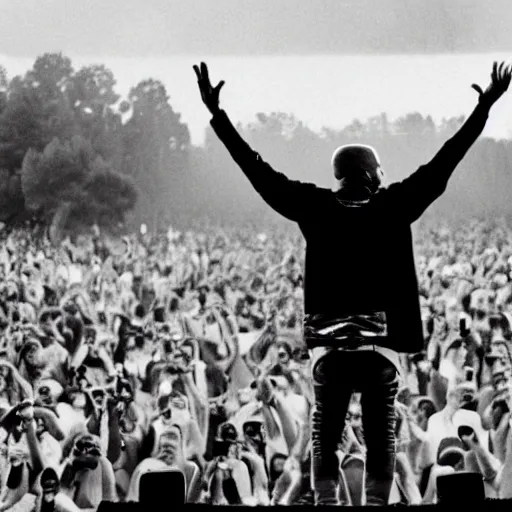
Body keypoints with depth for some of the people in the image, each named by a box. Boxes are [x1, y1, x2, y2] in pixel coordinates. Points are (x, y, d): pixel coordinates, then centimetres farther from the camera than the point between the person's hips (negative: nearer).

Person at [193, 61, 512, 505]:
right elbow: (442, 165, -2)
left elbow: (260, 173, 0)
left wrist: (217, 114, 5)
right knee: (380, 435, 4)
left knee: (325, 436, 6)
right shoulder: (393, 207, -4)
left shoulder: (316, 208, -2)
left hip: (328, 341, 1)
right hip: (381, 341, -1)